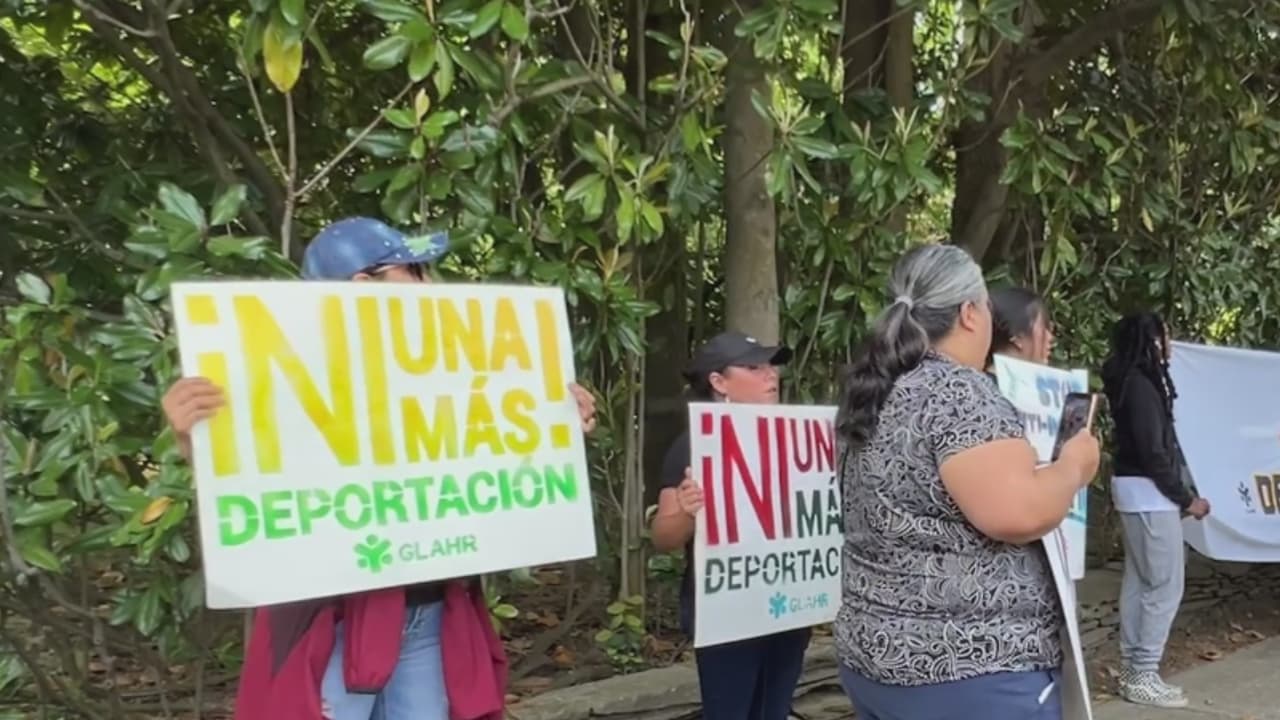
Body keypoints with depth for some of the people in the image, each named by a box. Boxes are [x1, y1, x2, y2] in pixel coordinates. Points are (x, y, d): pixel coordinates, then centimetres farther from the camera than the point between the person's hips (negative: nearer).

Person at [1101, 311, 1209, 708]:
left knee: (1139, 581, 13)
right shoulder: (1140, 385, -18)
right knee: (1166, 584, -5)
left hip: (1138, 489, 10)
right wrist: (1187, 499, -12)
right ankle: (1143, 676, -1)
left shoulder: (1135, 380, 11)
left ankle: (1131, 669, 19)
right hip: (1148, 492, -10)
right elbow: (1153, 452, -19)